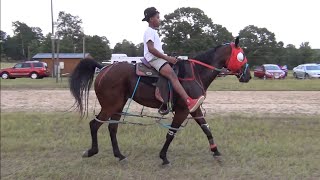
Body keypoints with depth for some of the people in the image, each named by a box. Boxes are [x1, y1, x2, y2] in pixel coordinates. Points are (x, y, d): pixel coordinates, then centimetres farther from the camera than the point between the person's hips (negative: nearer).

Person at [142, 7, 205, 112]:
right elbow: (151, 49, -19)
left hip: (158, 58, 11)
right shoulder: (149, 31, -7)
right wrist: (167, 58, -20)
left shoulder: (153, 32, 24)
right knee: (172, 75, -28)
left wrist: (167, 58, 16)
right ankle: (189, 102, -45)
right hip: (154, 59, -11)